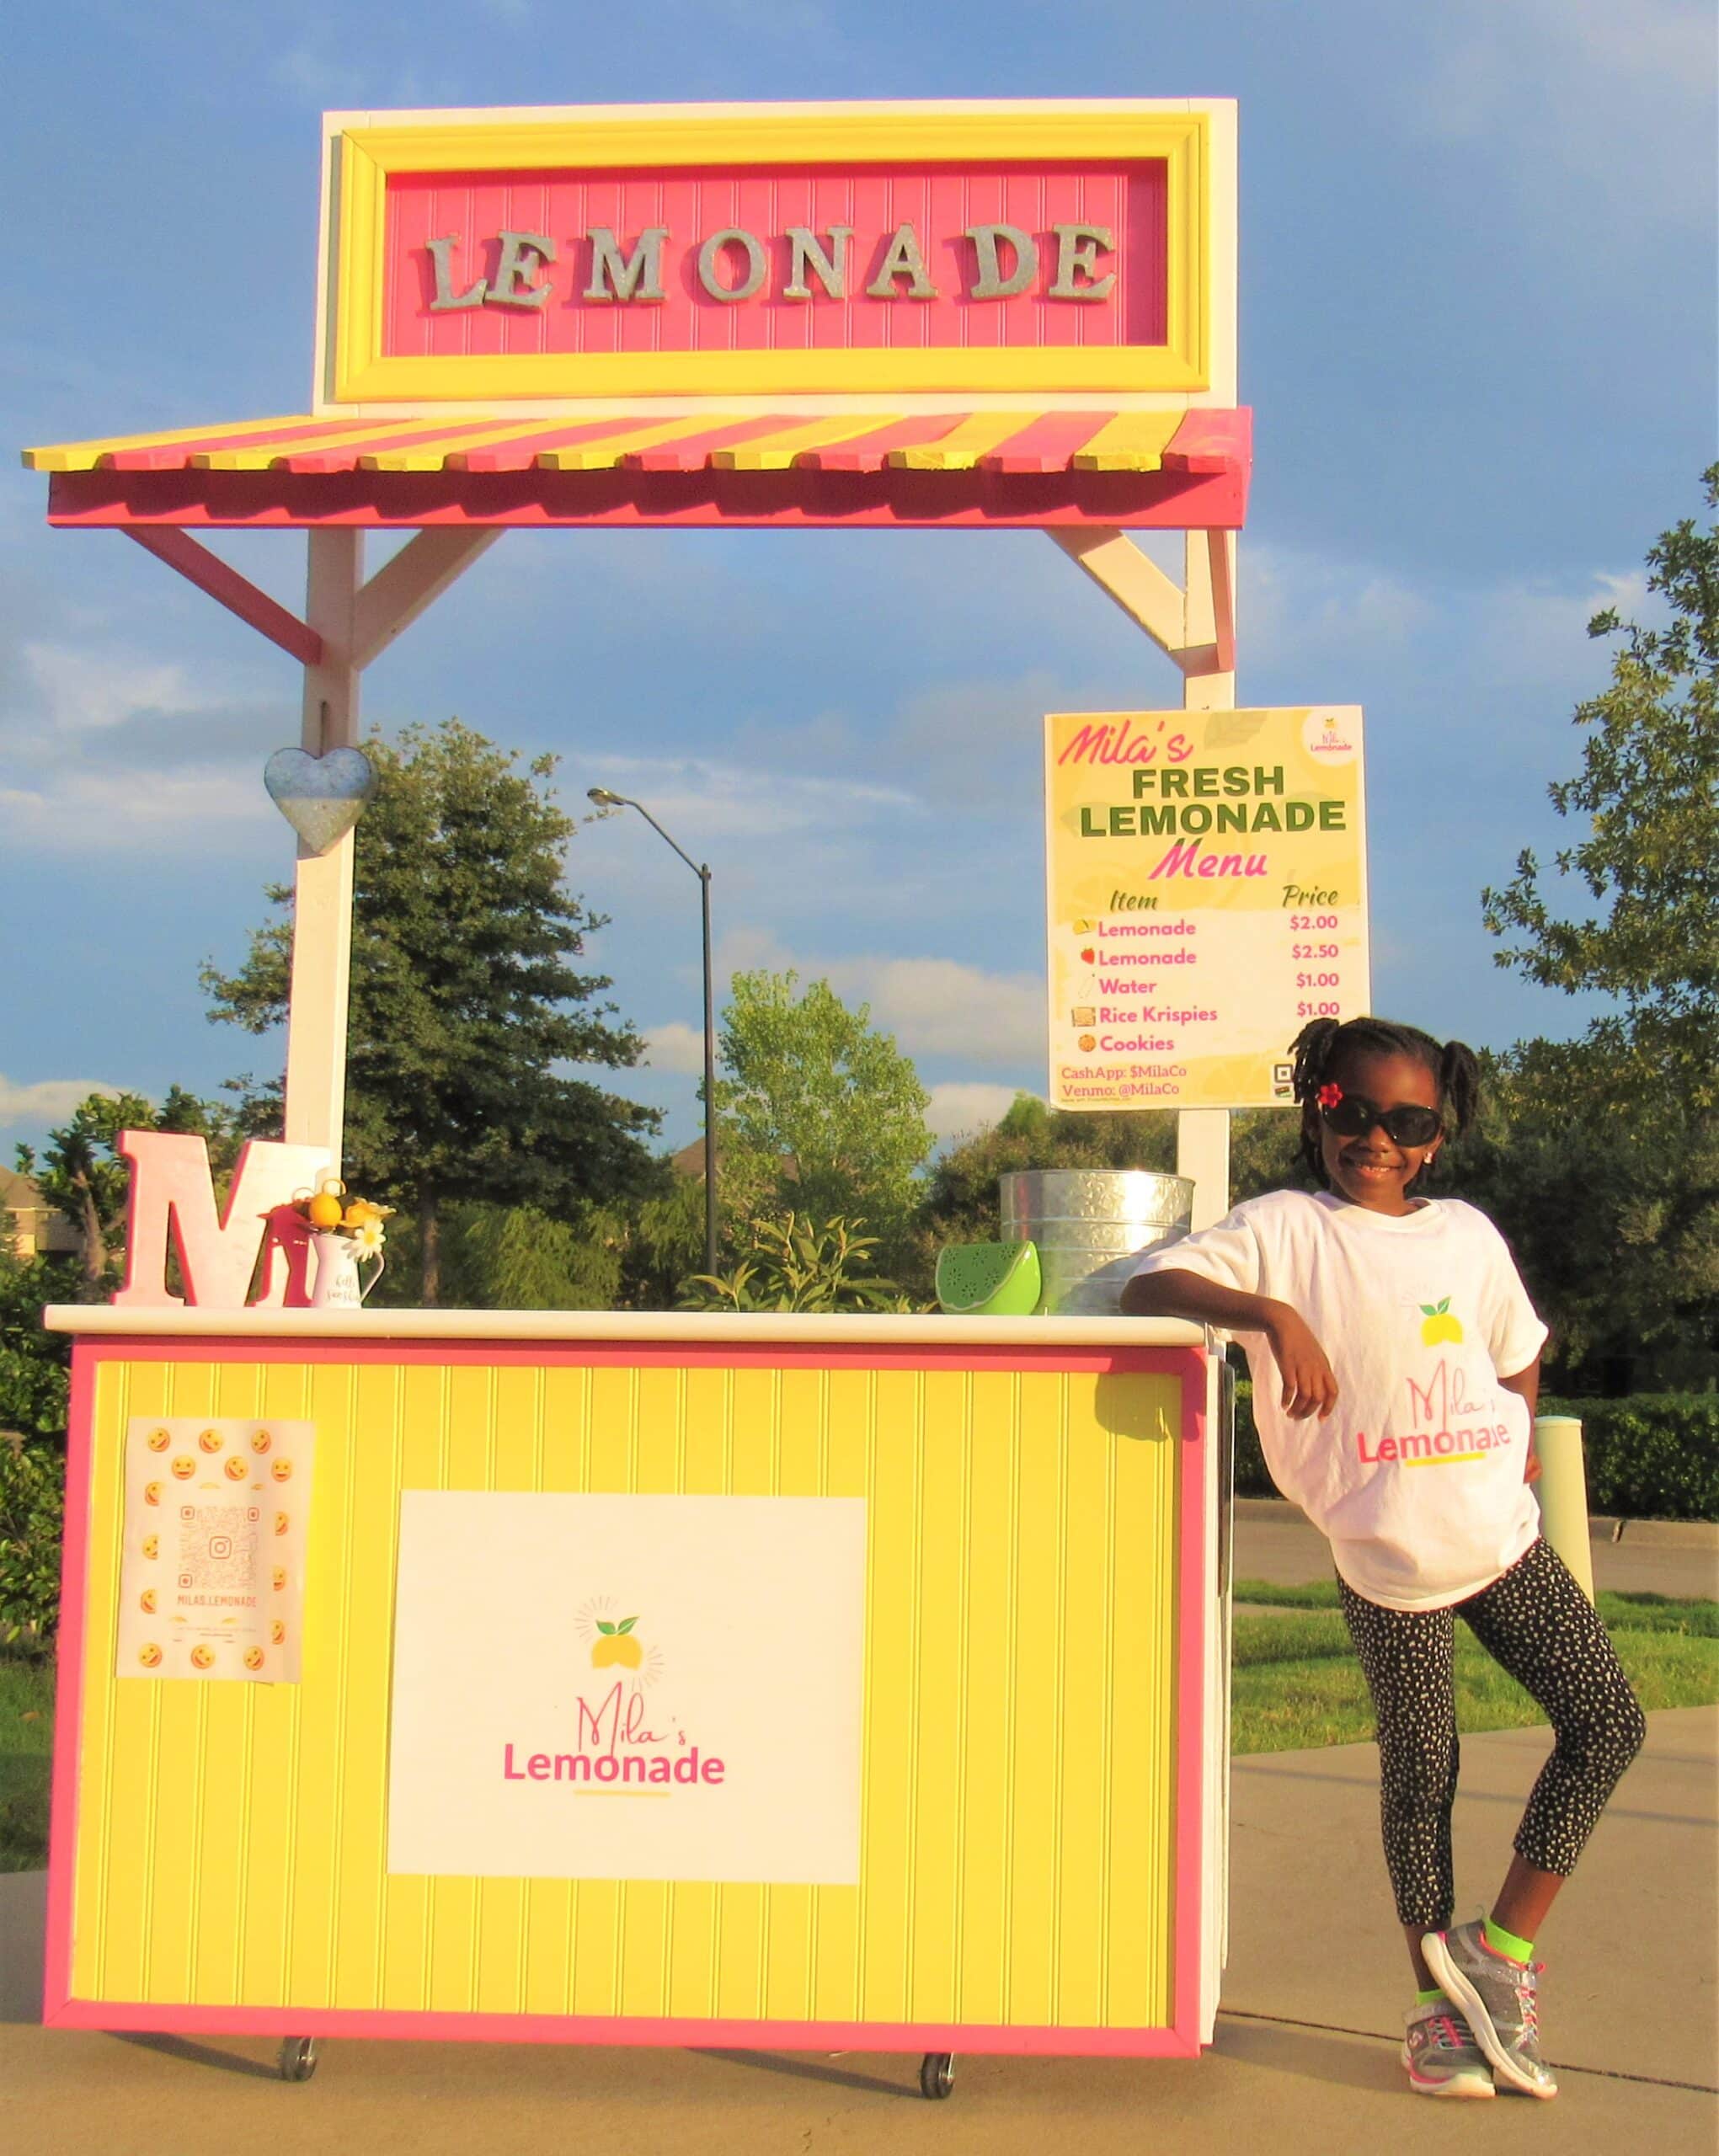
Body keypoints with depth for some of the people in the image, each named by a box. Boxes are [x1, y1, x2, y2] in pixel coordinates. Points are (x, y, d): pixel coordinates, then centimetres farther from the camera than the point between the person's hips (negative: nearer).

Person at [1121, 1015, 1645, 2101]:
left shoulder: (1468, 1233, 5)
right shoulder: (1285, 1228, -8)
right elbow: (1146, 1288, -20)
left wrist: (1518, 1447, 7)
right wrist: (1272, 1312, -34)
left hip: (1503, 1534, 5)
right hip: (1386, 1561, -4)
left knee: (1610, 1723, 1)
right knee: (1420, 1773, 5)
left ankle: (1499, 1950, 15)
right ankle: (1438, 2000, 25)